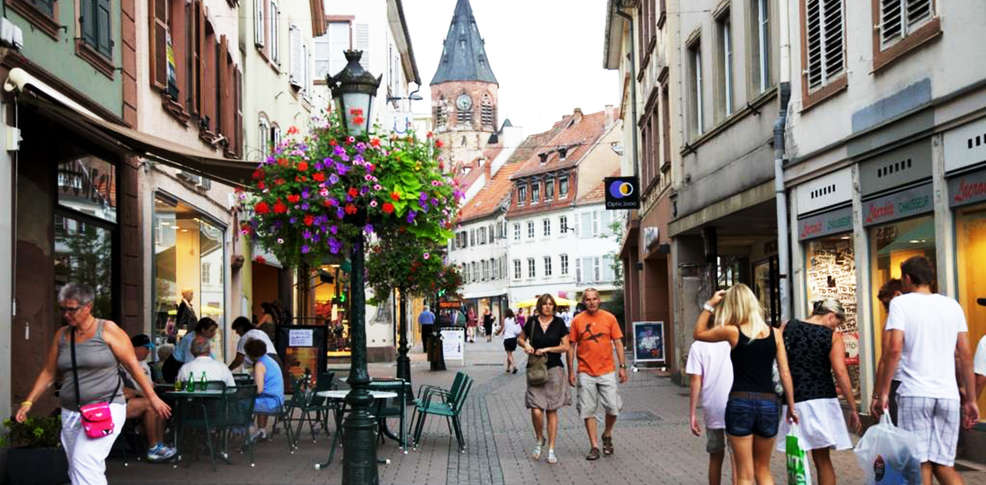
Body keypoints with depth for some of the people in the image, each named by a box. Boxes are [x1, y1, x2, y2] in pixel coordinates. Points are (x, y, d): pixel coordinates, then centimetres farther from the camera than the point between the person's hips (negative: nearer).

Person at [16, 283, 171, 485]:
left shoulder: (107, 330, -4)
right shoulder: (62, 335, 12)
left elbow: (132, 364, -4)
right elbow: (48, 373, 17)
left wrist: (152, 397, -5)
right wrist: (28, 402, 9)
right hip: (71, 413, 6)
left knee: (84, 463, -22)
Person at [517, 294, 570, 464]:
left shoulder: (559, 323, 2)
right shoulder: (532, 322, 4)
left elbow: (566, 347, 0)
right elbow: (520, 338, 18)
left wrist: (546, 349, -10)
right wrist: (525, 345, -3)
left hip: (554, 369, 0)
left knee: (552, 411, 4)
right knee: (536, 410, -11)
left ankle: (551, 449, 12)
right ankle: (540, 440, 17)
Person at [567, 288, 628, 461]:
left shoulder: (609, 318, 2)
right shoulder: (577, 321, 1)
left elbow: (618, 343, 5)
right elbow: (571, 346, 5)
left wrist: (622, 366, 0)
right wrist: (571, 371, 2)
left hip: (607, 371, 0)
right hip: (585, 373, 0)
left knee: (613, 408, -2)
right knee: (588, 411, 2)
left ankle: (607, 435, 26)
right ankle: (594, 446, 11)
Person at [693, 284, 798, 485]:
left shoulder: (732, 332, -4)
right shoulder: (774, 333, 4)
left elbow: (698, 333, 12)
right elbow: (785, 373, 5)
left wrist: (709, 305, 12)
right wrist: (791, 406, 12)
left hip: (740, 402, -3)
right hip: (769, 404, 3)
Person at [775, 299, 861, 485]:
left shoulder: (787, 327, 5)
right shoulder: (833, 336, -1)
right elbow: (841, 373, -7)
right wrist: (853, 409, -3)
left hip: (792, 401, 1)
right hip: (821, 399, -1)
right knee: (822, 459, 10)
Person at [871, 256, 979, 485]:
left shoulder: (901, 303, 0)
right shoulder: (953, 306, 13)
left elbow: (894, 350, -10)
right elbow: (965, 356, 11)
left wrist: (881, 393, -7)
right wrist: (970, 399, 16)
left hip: (914, 393, -4)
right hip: (948, 396, 4)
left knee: (921, 465, -2)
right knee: (943, 465, 8)